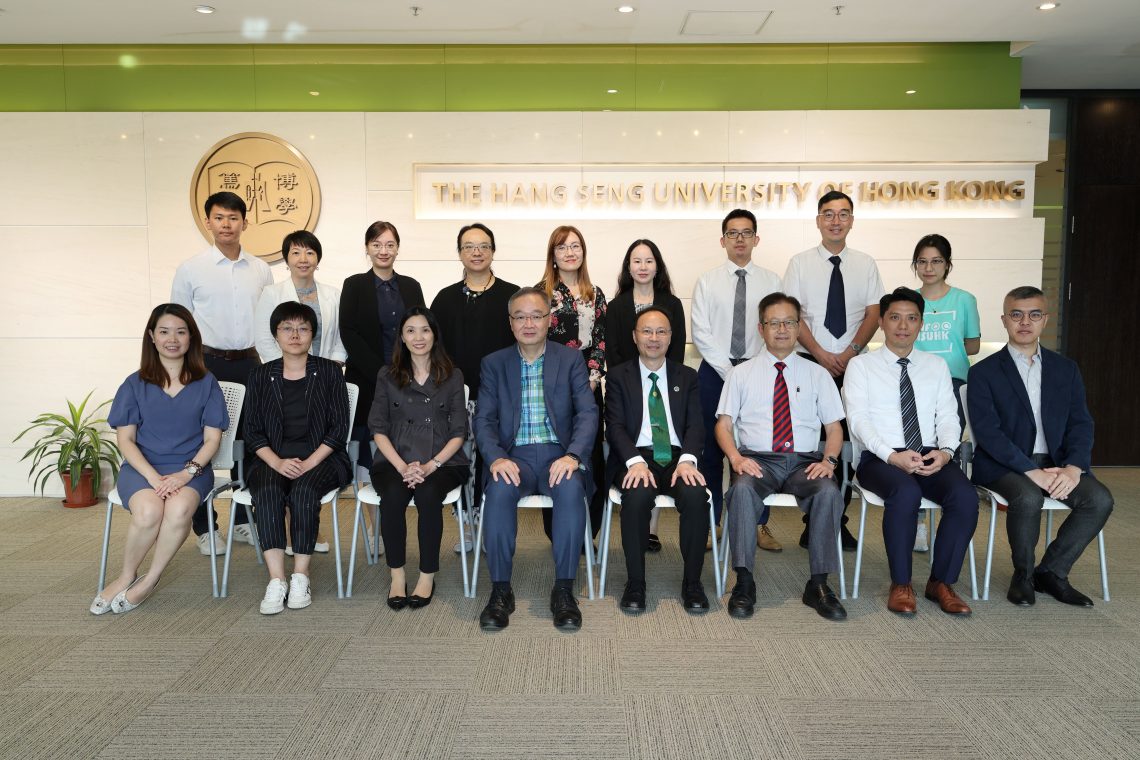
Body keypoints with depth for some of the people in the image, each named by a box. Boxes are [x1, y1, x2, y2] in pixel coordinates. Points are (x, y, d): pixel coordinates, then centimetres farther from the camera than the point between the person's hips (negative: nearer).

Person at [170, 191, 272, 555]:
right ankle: (204, 527, 17)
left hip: (250, 364, 3)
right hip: (207, 364, -2)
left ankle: (245, 520, 23)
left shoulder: (261, 270, 7)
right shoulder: (191, 269, 0)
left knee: (249, 441, 9)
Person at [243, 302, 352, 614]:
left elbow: (339, 428, -1)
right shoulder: (261, 376, 11)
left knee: (304, 491, -32)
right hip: (274, 459, 2)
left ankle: (300, 577, -23)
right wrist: (277, 462, -12)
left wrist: (309, 463, -14)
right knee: (266, 491, -30)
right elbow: (252, 431, 6)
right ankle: (276, 580, -30)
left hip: (320, 457, -2)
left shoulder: (329, 372, 5)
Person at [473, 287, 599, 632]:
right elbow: (484, 419, 4)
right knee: (499, 490, -32)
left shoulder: (571, 359, 8)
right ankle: (500, 590, -19)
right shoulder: (494, 363, 11)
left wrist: (572, 455, -19)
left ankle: (564, 589, -20)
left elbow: (587, 413, -1)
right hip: (514, 455, 1)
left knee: (571, 489, -33)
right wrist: (496, 458, -17)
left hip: (559, 453, 0)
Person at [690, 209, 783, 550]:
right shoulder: (707, 281, 4)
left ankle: (760, 525, 13)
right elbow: (701, 333, -2)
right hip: (715, 371, 0)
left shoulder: (771, 280, 6)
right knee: (712, 448, 3)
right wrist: (729, 371, -10)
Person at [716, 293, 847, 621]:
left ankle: (818, 584, -20)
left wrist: (829, 460, -9)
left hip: (805, 462, 1)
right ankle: (744, 582, -25)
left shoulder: (817, 374, 16)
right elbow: (723, 424, 6)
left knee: (829, 491, -32)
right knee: (743, 489, -35)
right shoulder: (741, 373, 13)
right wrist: (736, 458, -13)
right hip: (756, 460, -1)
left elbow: (834, 427, 12)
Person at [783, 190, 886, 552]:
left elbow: (873, 314, 5)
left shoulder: (865, 264, 10)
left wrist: (851, 351, -10)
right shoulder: (800, 263, 4)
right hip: (810, 363, -1)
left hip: (853, 364, 2)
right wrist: (821, 354, -11)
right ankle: (812, 523, 10)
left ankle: (839, 522, 12)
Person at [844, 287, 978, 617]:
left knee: (965, 495, -26)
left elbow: (948, 418, 10)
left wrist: (945, 451, -12)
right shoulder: (861, 365, 6)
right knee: (906, 493, -35)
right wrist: (893, 456, -20)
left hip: (931, 457, 4)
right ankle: (901, 585, -17)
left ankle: (941, 582, -8)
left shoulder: (937, 366, 17)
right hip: (879, 458, -3)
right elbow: (858, 419, -6)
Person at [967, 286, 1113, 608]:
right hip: (1004, 464, -4)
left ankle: (1051, 572, -1)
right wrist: (1033, 472, -22)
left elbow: (1081, 424, 6)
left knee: (1100, 499, -22)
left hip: (1056, 462, 4)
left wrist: (1073, 468, -14)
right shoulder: (983, 372, -1)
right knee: (1028, 497, -34)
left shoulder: (1066, 369, 12)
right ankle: (1023, 574, -6)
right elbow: (987, 432, -11)